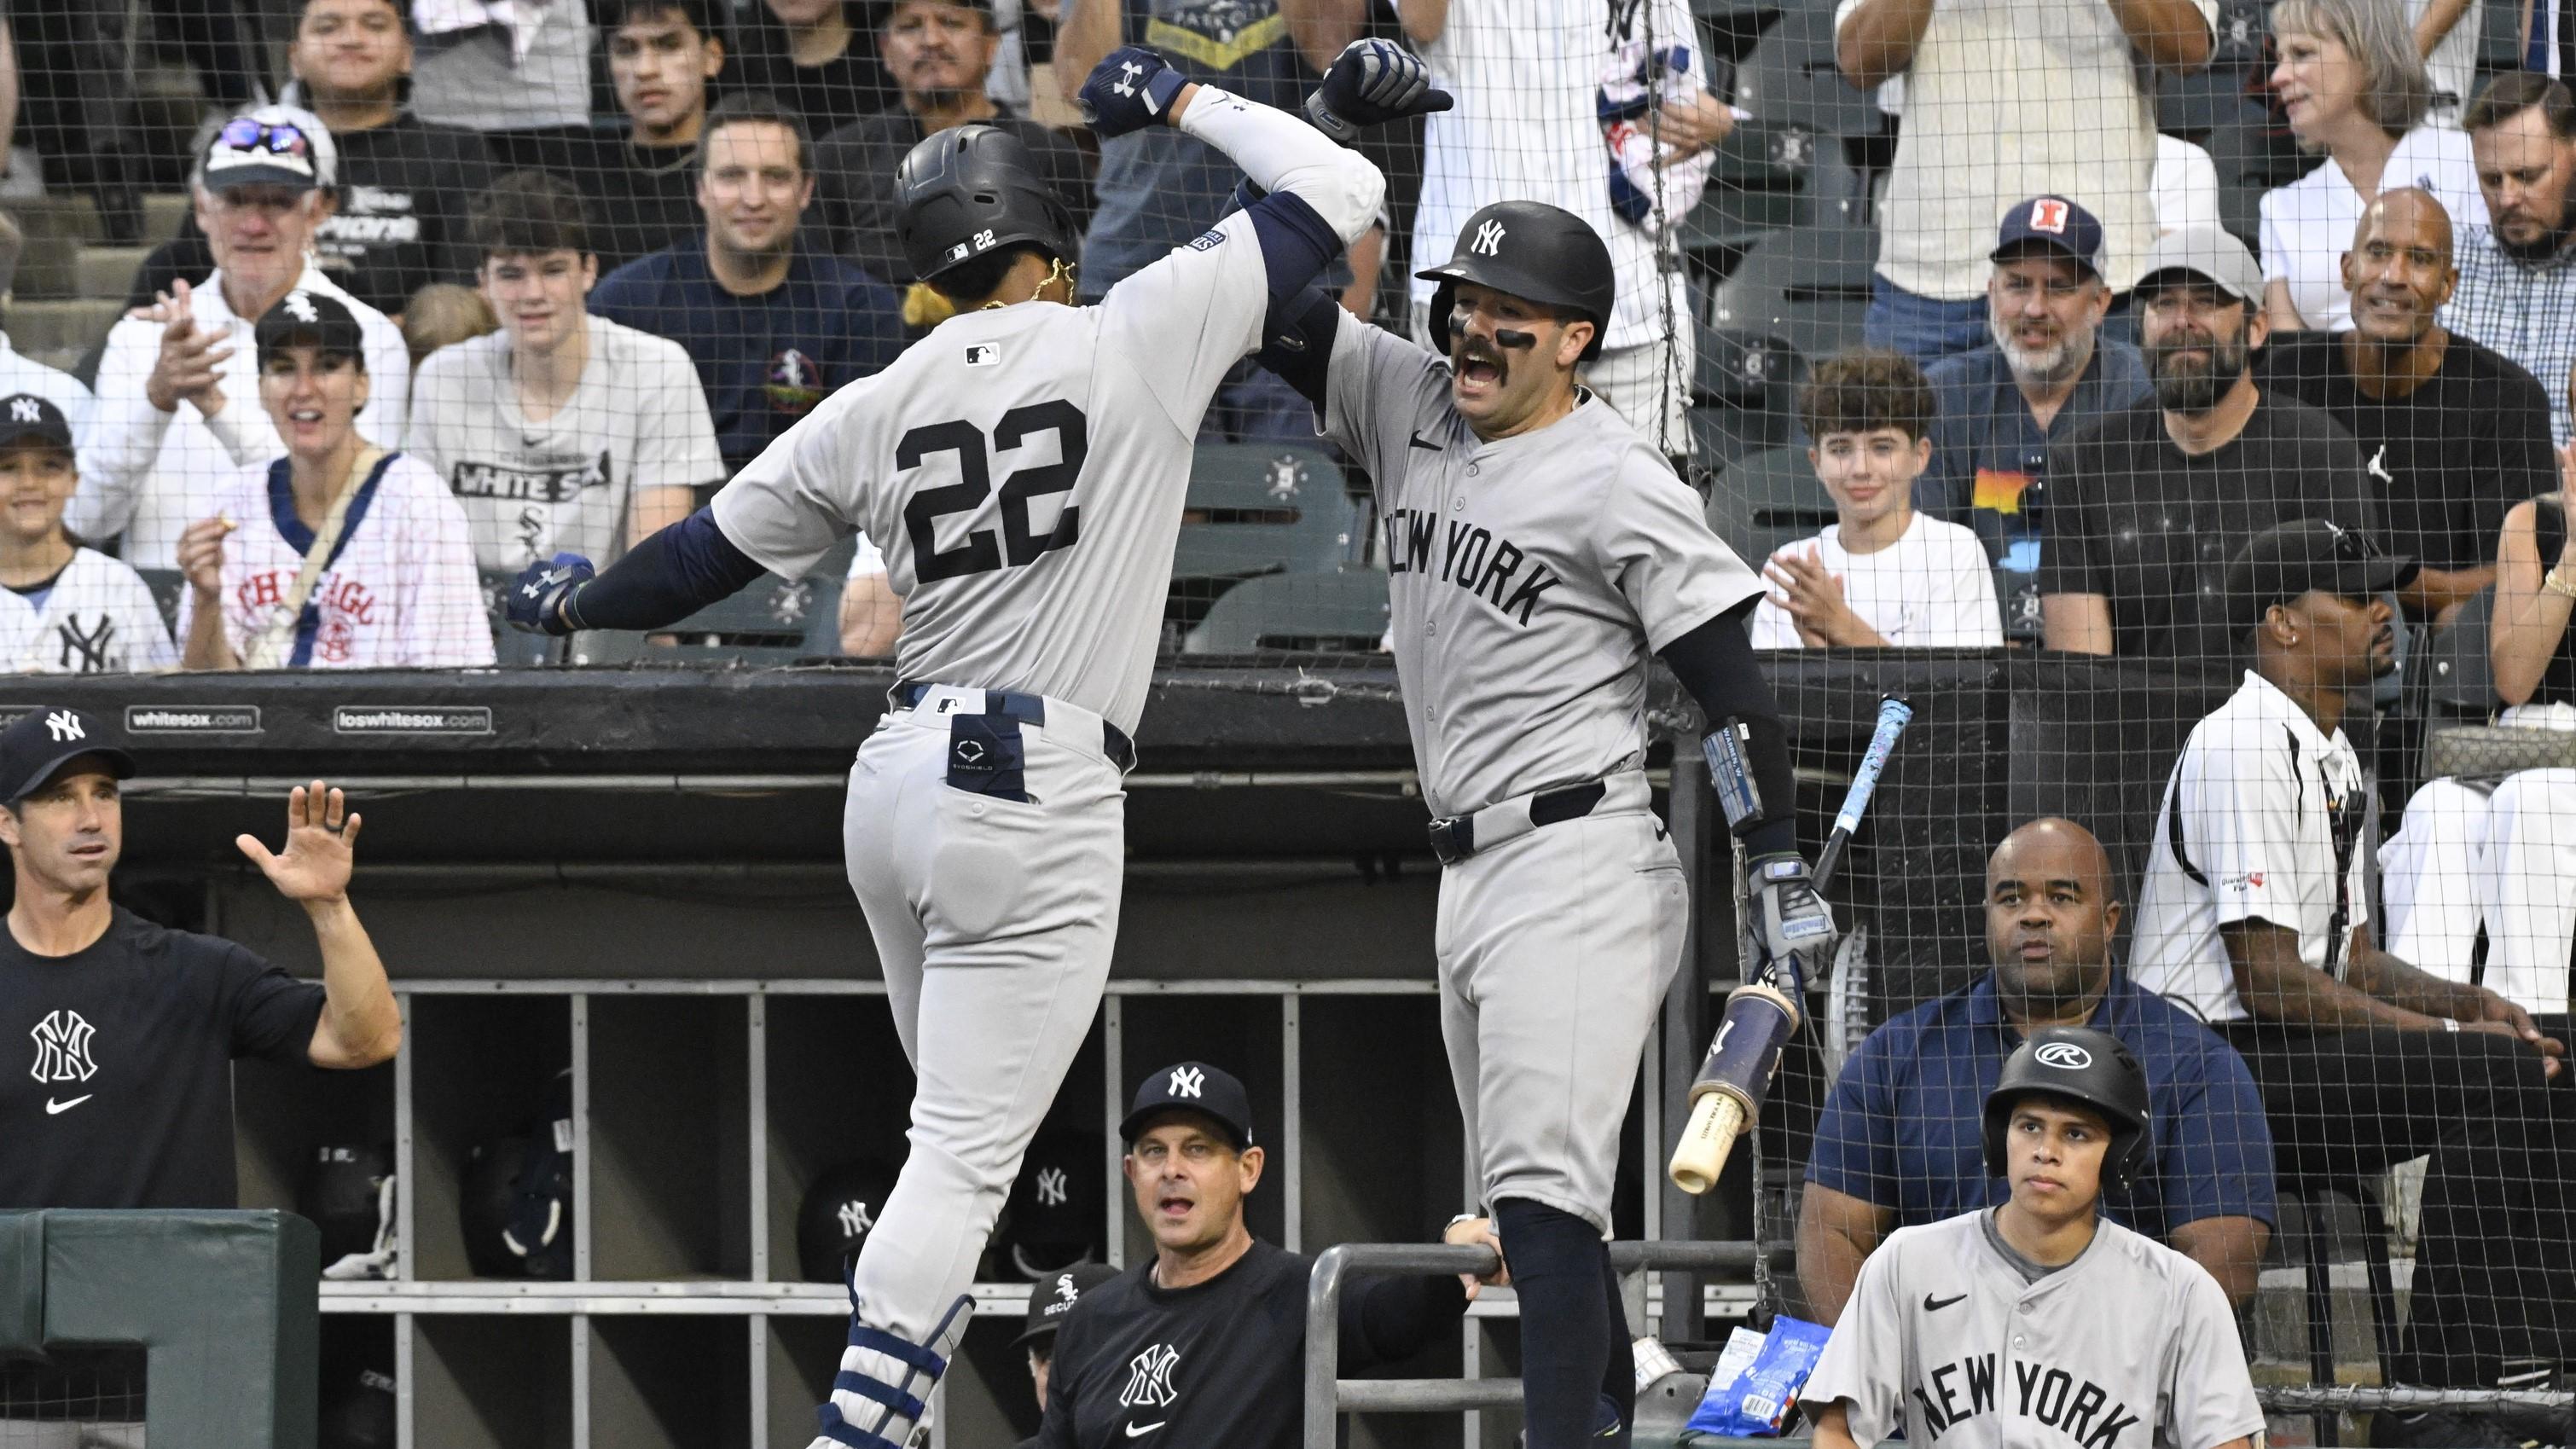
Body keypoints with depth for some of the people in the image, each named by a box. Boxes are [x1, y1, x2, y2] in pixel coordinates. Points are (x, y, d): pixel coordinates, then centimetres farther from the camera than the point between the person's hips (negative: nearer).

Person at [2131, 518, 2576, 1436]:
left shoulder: (2333, 758, 20)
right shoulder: (2245, 746, -14)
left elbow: (2350, 961, 21)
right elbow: (2270, 981, -19)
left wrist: (2470, 1004, 2)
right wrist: (2445, 1033, -16)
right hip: (2214, 1067, -10)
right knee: (2492, 1074, -23)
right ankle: (2436, 1396, -24)